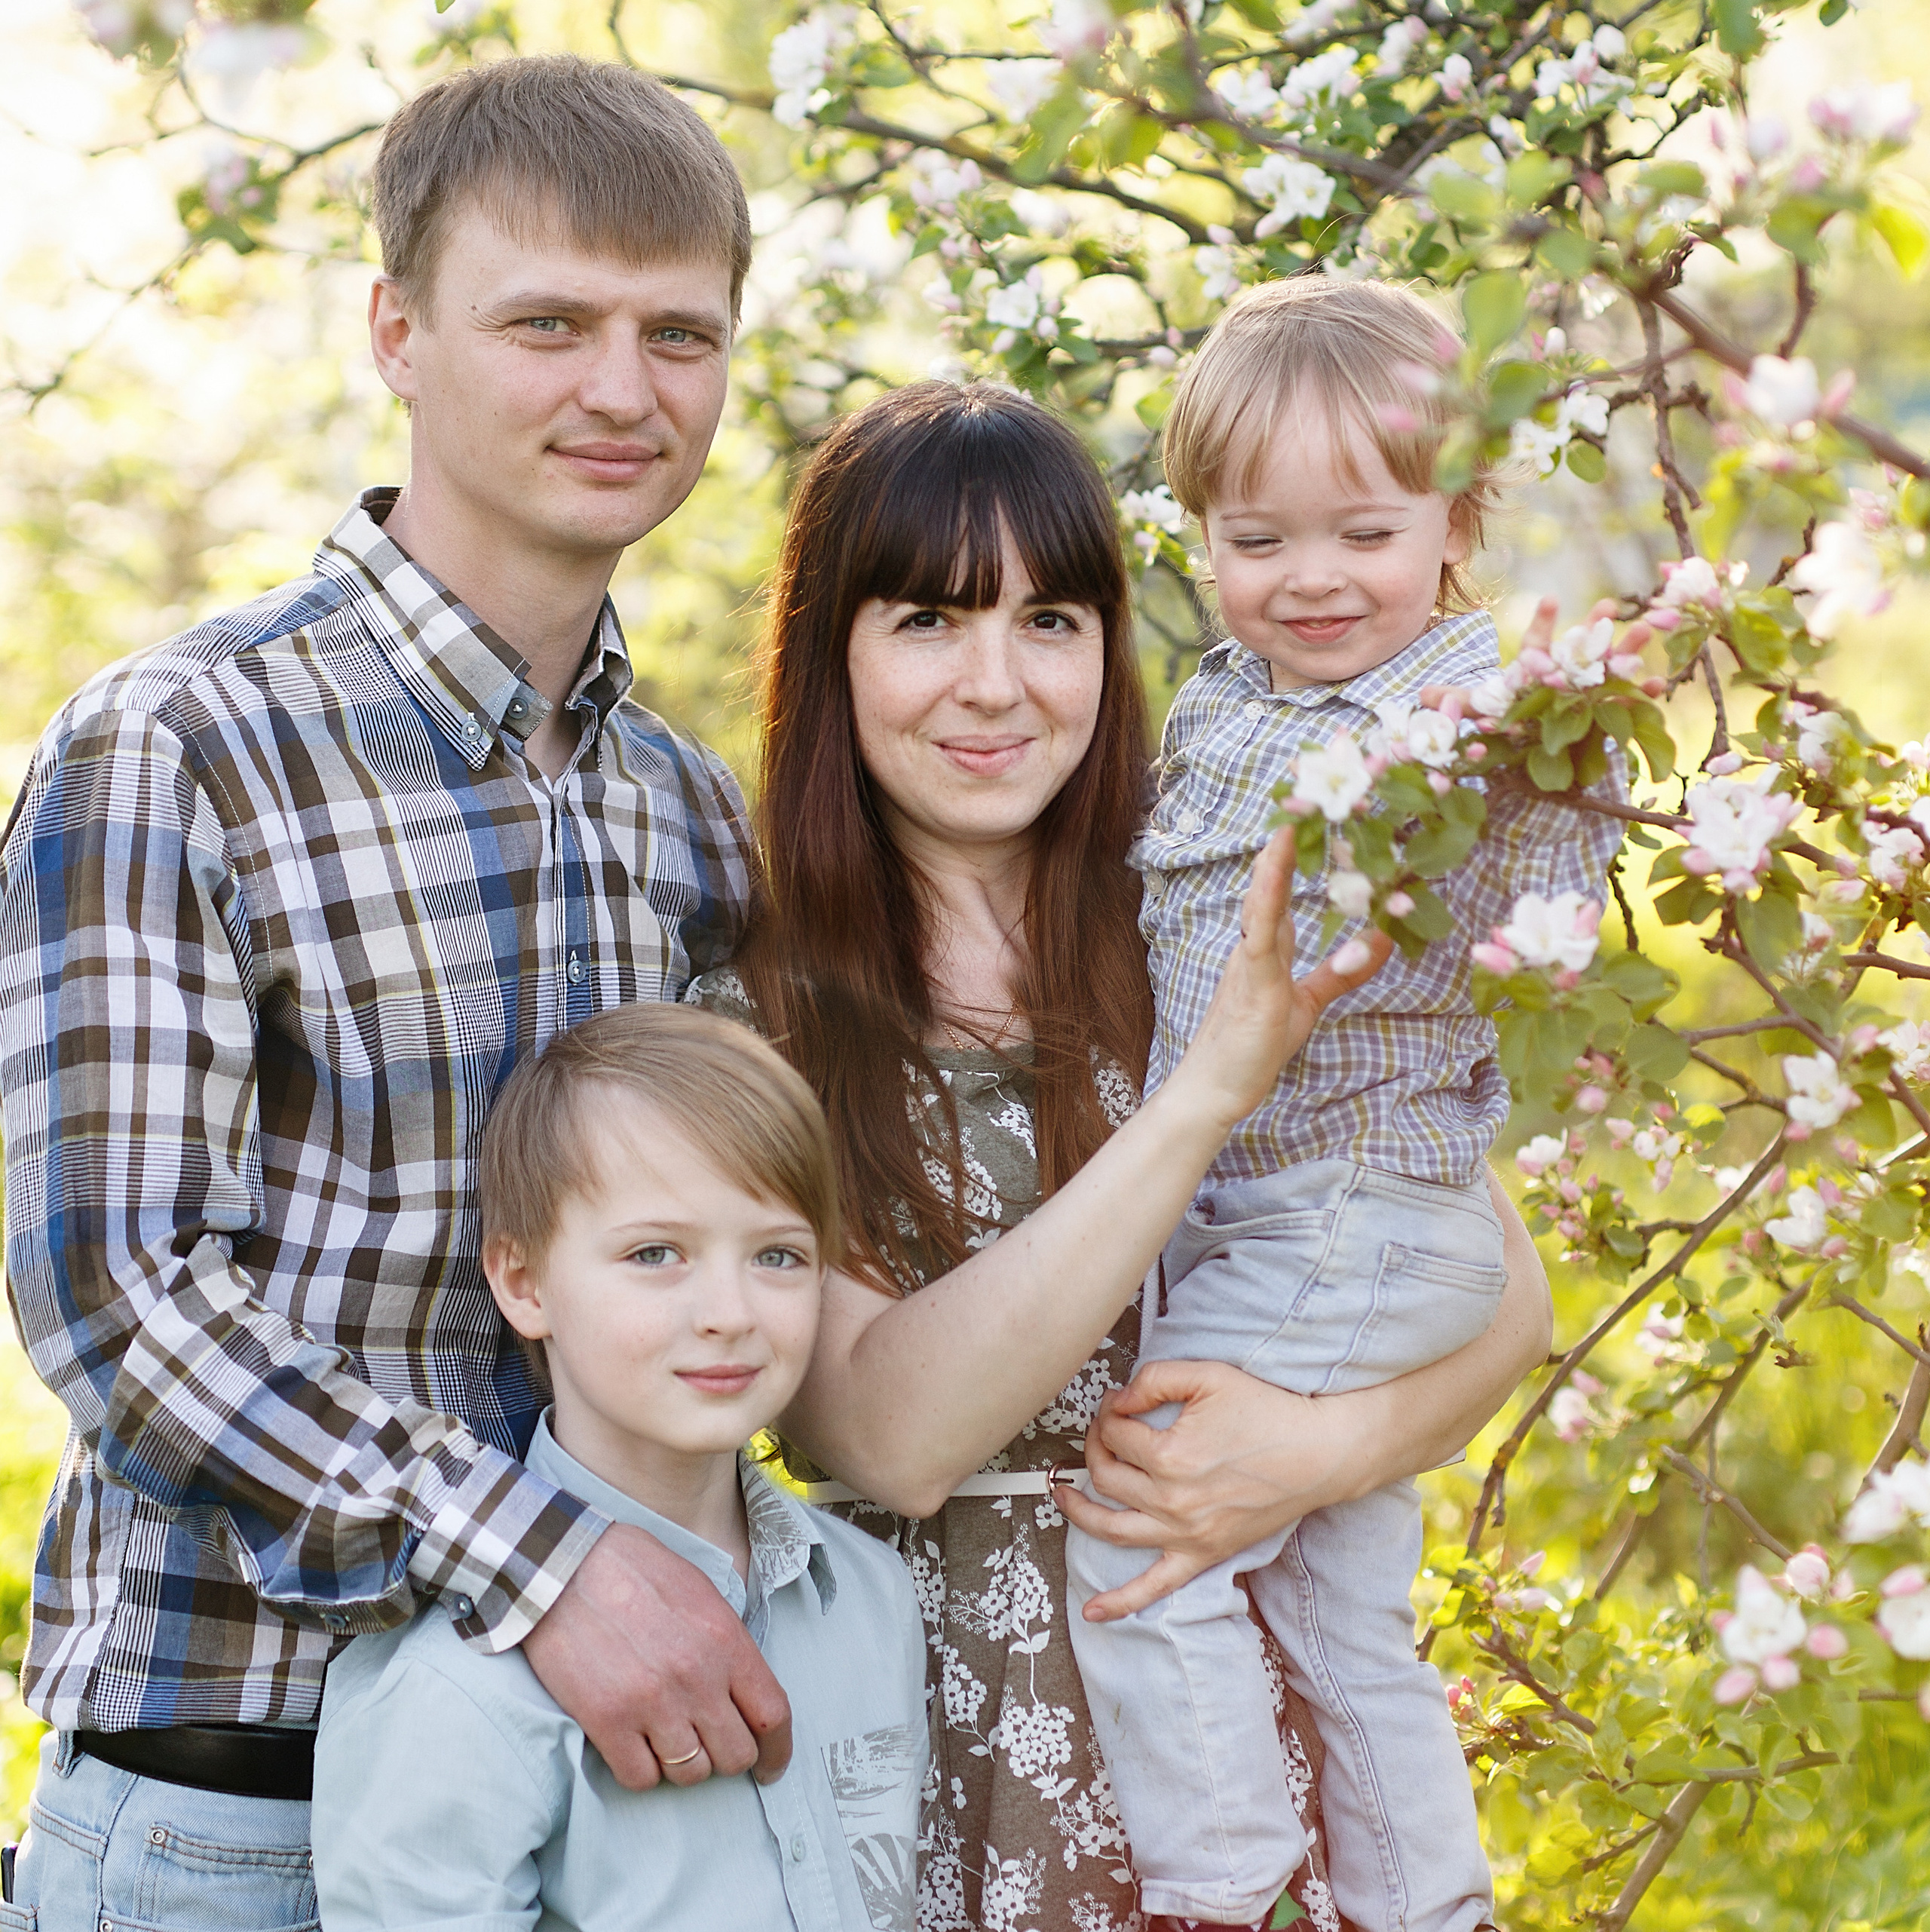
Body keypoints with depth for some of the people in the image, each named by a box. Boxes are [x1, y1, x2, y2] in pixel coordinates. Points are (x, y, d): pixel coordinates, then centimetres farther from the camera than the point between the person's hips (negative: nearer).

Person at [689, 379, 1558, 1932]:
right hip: (943, 1733, -1)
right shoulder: (751, 1031, -6)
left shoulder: (1203, 945, -1)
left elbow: (1507, 1297, 3)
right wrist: (1206, 1098, -25)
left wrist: (1328, 1449, -18)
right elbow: (885, 1435, -19)